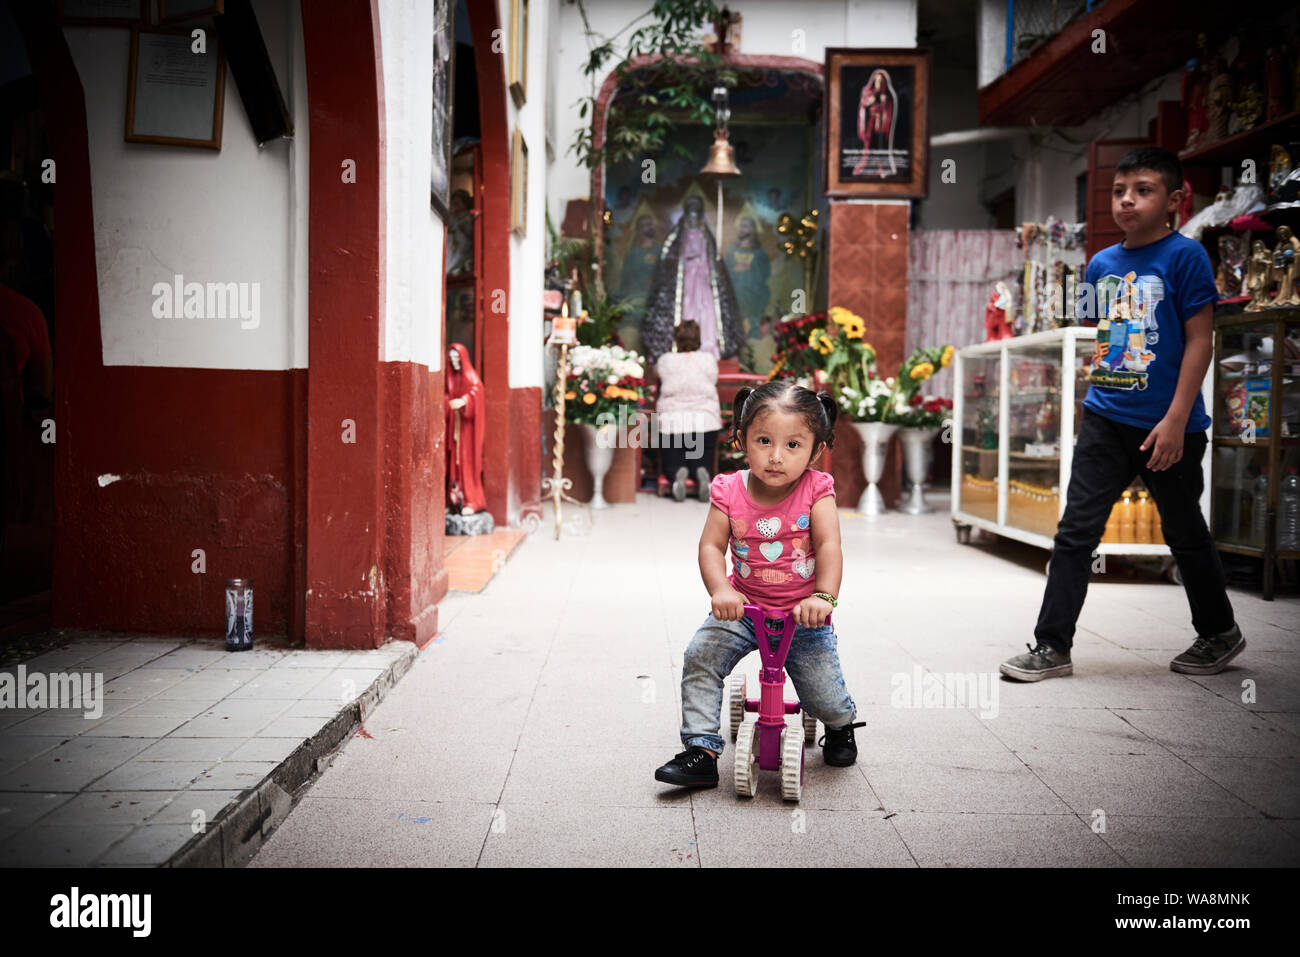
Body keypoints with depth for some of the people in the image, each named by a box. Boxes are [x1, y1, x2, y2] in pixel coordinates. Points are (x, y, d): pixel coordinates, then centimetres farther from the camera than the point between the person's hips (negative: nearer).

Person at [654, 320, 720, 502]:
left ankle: (677, 474, -24)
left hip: (671, 421, 0)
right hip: (706, 421, 0)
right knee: (703, 463, 13)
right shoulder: (709, 360, 1)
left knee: (670, 466, 13)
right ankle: (701, 474, -24)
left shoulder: (665, 360, 0)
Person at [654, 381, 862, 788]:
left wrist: (824, 597, -34)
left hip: (803, 615, -1)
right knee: (699, 657, -19)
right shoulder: (730, 491, -9)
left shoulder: (815, 490, -11)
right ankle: (701, 750, -7)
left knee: (826, 699, -3)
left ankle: (842, 725, 35)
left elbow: (829, 545, -19)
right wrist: (720, 590, -31)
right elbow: (711, 546, -13)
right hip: (743, 608, 2)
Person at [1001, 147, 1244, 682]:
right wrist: (1097, 403, 13)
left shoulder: (1184, 255, -8)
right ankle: (1052, 647, 6)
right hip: (1105, 419, 5)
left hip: (1166, 426, -5)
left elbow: (1199, 340, -11)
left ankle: (1220, 633, 33)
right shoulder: (1101, 264, 8)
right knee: (1076, 531, 0)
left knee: (1184, 533, 11)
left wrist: (1175, 420, -16)